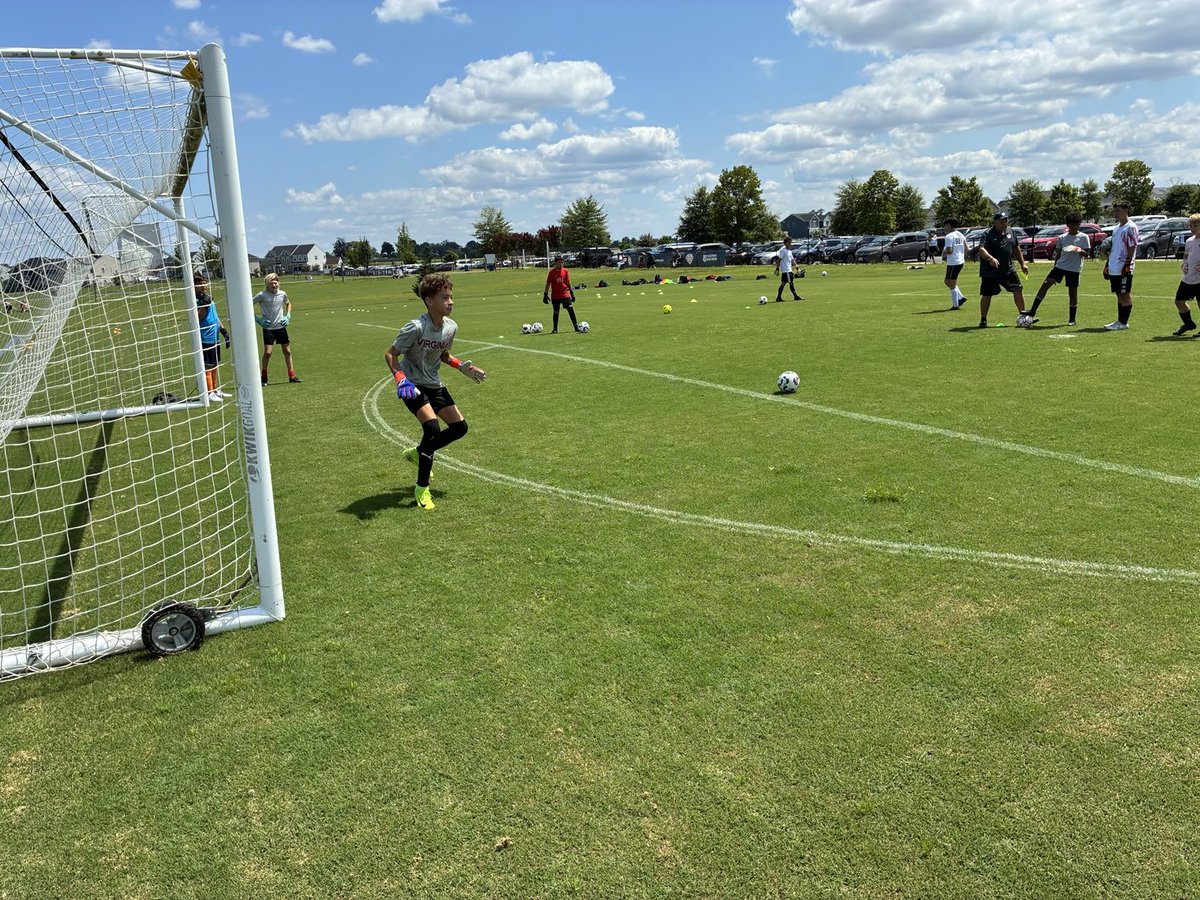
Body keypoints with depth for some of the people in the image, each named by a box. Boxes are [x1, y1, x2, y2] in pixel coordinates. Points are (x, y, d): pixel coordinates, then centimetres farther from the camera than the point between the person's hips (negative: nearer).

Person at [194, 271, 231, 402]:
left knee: (214, 366, 17)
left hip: (215, 338, 9)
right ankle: (209, 393, 0)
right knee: (207, 367, -4)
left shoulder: (208, 297, 16)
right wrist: (204, 305, -30)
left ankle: (216, 390, 27)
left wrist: (223, 331, 22)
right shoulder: (195, 300, -12)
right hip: (205, 339, -9)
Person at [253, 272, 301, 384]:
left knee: (287, 351, 7)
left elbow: (288, 304, 23)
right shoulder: (262, 295, -11)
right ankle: (264, 377, 5)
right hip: (268, 328, -4)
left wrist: (288, 316, 8)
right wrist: (257, 319, -10)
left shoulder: (282, 294, 1)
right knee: (267, 352, -11)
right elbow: (248, 305, -4)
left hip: (281, 326, 4)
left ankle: (292, 376, 16)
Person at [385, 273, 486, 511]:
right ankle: (421, 489, -9)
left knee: (459, 426, 4)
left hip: (434, 384, 7)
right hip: (412, 385, -7)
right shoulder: (416, 328, -24)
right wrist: (400, 378, -31)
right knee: (432, 427, -23)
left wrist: (461, 366, 0)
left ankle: (418, 453, 28)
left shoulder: (451, 327, -3)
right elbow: (390, 354, -17)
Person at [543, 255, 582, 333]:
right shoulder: (552, 272, -4)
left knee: (571, 309, -8)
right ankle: (555, 329, 18)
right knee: (556, 312, 6)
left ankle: (576, 326, -4)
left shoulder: (565, 271, 3)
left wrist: (572, 292, 9)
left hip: (565, 294, 1)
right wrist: (545, 294, -1)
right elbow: (548, 284, 1)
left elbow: (568, 282, 11)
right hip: (555, 296, -1)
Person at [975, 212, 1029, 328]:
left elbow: (1016, 249, 22)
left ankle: (1022, 315, 11)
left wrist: (1022, 264, 20)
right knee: (986, 295, 1)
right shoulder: (988, 234, -10)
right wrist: (990, 258, -43)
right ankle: (983, 319, 13)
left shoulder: (1010, 233, 10)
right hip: (990, 271, -5)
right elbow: (981, 249, -25)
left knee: (1018, 290, 1)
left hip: (1008, 269, 5)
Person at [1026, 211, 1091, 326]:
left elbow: (1087, 253, -4)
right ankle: (1032, 312, -13)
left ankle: (1072, 319, 13)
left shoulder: (1084, 237, 1)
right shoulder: (1062, 237, 10)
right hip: (1060, 266, 3)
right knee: (1045, 284, -11)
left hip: (1074, 269, -3)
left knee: (1072, 292, 2)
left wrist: (1080, 250, -25)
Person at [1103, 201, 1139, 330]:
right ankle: (1119, 321, 18)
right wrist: (1107, 264, 18)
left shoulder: (1130, 228, -9)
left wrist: (1127, 265, -20)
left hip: (1124, 269, -9)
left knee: (1125, 294, -3)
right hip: (1114, 268, 9)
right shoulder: (1117, 228, 17)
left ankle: (1124, 322, 0)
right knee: (1119, 295, 12)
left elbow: (1131, 248, -15)